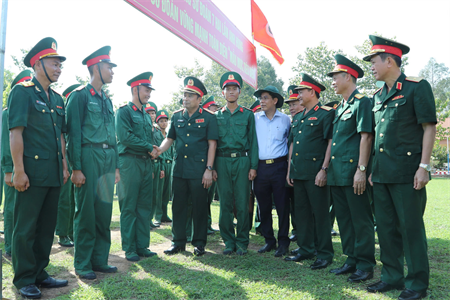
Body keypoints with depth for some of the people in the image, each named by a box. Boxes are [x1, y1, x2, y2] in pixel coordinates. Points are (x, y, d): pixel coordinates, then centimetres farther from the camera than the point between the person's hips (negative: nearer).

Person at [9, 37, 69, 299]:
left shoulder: (57, 99, 16)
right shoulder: (22, 92, -5)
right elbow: (16, 133, -11)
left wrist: (64, 166, 12)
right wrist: (19, 171, -15)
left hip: (54, 174, 7)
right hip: (32, 172, -7)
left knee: (47, 226, 13)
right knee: (25, 228, 3)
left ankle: (39, 273, 25)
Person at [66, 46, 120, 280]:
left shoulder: (107, 100, 18)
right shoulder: (79, 96, -3)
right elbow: (73, 133, -9)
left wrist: (116, 166, 15)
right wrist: (76, 168, -15)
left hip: (108, 159, 7)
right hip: (89, 157, -7)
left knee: (104, 212, 9)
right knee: (86, 213, 0)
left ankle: (100, 260, 21)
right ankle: (82, 265, 12)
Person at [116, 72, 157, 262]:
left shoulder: (146, 116, 19)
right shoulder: (124, 111, -4)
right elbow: (125, 137, -16)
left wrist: (152, 151, 8)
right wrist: (149, 147, -10)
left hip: (146, 163, 7)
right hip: (130, 162, -7)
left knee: (144, 206, 8)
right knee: (129, 207, -1)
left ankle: (142, 246, 16)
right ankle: (129, 249, 7)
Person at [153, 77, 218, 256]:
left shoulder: (208, 117, 0)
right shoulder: (177, 116, 12)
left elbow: (212, 144, -4)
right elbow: (170, 138, 15)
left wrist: (209, 169, -10)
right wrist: (159, 150, -7)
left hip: (199, 170, -4)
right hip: (179, 169, 4)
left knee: (200, 207, 4)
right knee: (178, 206, 9)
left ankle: (199, 243, 18)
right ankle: (178, 242, 22)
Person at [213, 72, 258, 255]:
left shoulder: (248, 115, 9)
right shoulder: (217, 116, 12)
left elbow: (252, 141, 6)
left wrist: (253, 166, -3)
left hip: (242, 160, -1)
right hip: (222, 162, 1)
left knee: (242, 204, 1)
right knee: (225, 204, 4)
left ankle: (242, 242, 13)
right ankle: (229, 241, 16)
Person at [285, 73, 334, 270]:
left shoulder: (326, 113, -4)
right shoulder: (298, 118, 18)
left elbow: (331, 142, -11)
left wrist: (324, 169, -17)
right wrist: (289, 170, 15)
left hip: (315, 172, -8)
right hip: (298, 172, 8)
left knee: (320, 213, -1)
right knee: (301, 211, 12)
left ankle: (325, 254, 10)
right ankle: (305, 250, 24)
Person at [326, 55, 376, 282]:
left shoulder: (362, 102, -7)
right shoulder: (340, 107, 19)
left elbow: (366, 137, -15)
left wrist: (361, 170, -20)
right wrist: (327, 168, 18)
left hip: (352, 173, -9)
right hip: (337, 174, 9)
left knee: (361, 220, 0)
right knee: (344, 219, 14)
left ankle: (365, 265, 11)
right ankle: (352, 260, 25)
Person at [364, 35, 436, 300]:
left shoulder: (417, 87, -4)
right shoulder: (378, 95, 15)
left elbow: (429, 128, -8)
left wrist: (424, 166, -14)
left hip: (407, 172, -7)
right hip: (382, 173, 7)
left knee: (411, 227, 1)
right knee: (386, 227, 11)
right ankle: (392, 277, 25)